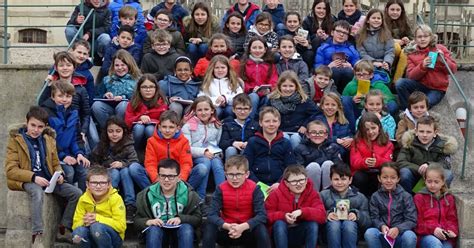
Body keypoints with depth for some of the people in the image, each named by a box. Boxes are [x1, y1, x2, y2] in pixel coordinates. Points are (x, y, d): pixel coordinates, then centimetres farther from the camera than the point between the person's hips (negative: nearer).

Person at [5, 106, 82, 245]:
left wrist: (59, 174, -7)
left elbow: (56, 164, 18)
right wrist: (33, 177, -23)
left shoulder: (49, 140, 15)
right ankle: (37, 235, -41)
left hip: (47, 180, 5)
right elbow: (10, 170, -8)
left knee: (76, 193, -14)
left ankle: (64, 228, -3)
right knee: (38, 192, -40)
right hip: (26, 181, -5)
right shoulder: (15, 140, -1)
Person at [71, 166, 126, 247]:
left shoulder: (115, 198, -11)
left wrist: (98, 218, -24)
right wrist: (84, 222, -24)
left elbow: (121, 226, -17)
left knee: (96, 226, -33)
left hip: (113, 238, -3)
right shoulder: (83, 200, 0)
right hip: (92, 238, 3)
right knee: (77, 233, -28)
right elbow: (75, 225, -1)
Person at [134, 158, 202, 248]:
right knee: (153, 229, -32)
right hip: (157, 234, 0)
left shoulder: (188, 193, -4)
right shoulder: (147, 194, -1)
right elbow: (138, 220, 1)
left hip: (180, 232, 0)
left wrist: (181, 218, -23)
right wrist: (148, 222, -23)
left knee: (187, 228, -32)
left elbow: (198, 218, -4)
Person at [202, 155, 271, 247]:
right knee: (210, 227, -28)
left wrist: (243, 227, -35)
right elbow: (212, 215, -18)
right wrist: (228, 226, -36)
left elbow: (262, 215, -20)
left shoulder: (254, 189, -12)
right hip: (227, 231, 1)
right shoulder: (221, 189, -9)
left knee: (261, 228, -32)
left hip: (247, 231, -1)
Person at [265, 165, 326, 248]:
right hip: (281, 234, -1)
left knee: (313, 224, -27)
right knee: (279, 223, -32)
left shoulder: (312, 194, -7)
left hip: (302, 234, 1)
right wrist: (283, 216, -30)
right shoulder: (276, 194, -10)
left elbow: (321, 215, -21)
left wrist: (302, 212, -35)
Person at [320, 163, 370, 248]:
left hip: (350, 234, 0)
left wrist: (357, 215, -13)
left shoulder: (360, 197, 13)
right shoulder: (323, 195, 12)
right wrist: (326, 215, -18)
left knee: (349, 224, -33)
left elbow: (368, 223, 6)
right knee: (334, 223, -33)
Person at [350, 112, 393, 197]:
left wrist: (378, 161, -32)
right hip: (361, 173, -1)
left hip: (379, 174, 1)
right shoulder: (357, 142, 3)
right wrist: (365, 162, -34)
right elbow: (354, 162, -10)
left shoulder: (386, 143, 5)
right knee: (359, 178, -34)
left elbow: (388, 162, -8)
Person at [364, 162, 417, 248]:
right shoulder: (375, 197, 7)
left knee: (410, 236, -35)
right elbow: (374, 218, 3)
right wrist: (381, 226, -20)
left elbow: (412, 220, -4)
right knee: (369, 233, -31)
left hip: (400, 234, -1)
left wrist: (398, 229, -21)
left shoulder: (406, 196, 3)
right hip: (383, 235, 1)